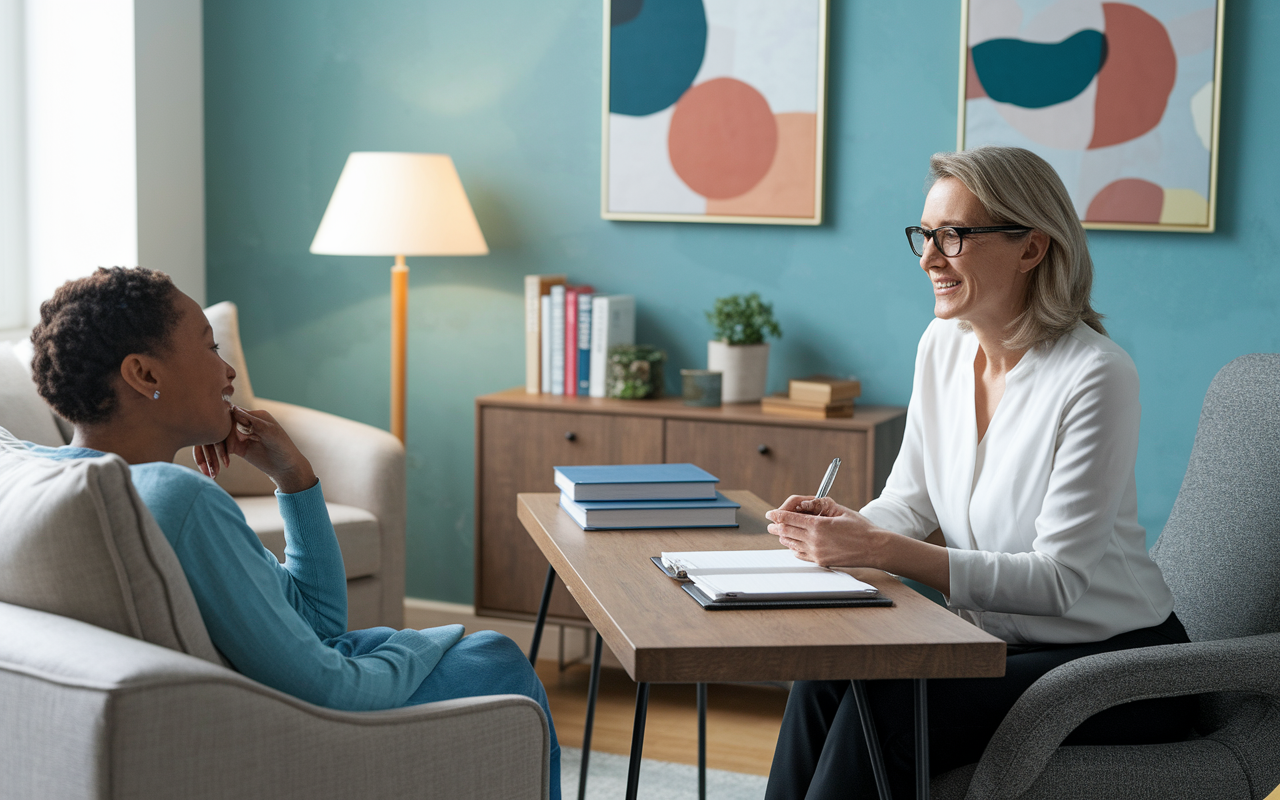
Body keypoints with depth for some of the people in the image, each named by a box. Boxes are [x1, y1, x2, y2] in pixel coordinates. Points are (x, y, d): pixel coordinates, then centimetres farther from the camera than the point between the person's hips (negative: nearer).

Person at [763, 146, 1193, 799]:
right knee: (823, 676, -20)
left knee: (887, 708, -27)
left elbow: (1059, 580, -24)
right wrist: (844, 526, -14)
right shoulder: (943, 345, 2)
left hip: (1110, 660, -6)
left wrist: (879, 549, -31)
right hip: (994, 641, 6)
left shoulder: (1095, 376, -21)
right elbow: (911, 501, 10)